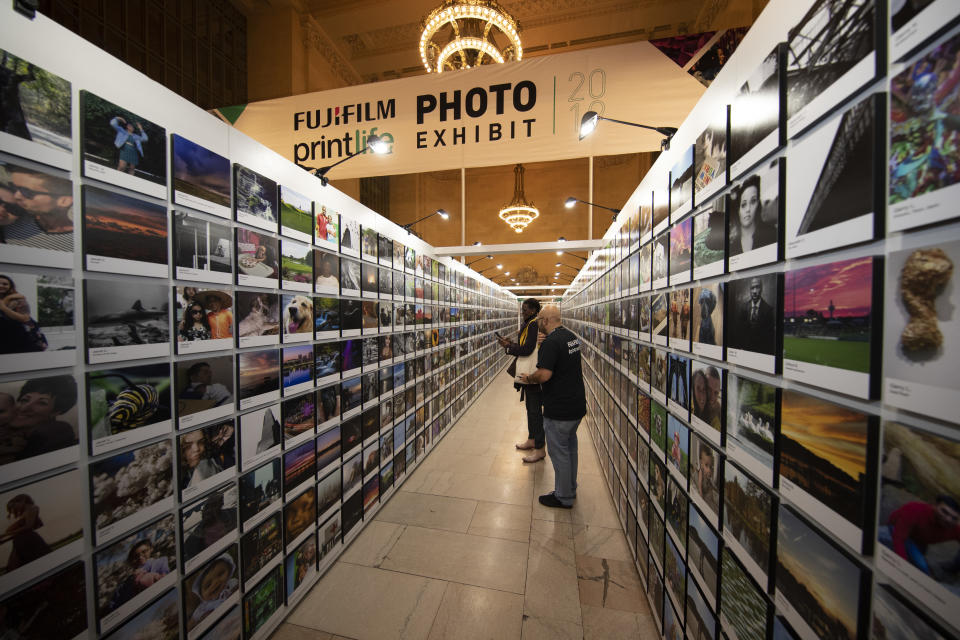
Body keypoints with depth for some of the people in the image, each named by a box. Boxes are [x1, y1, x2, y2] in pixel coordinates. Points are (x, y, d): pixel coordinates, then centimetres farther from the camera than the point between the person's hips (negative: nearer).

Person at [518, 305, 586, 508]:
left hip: (559, 409, -10)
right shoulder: (571, 336, 7)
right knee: (570, 446, 23)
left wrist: (528, 379, -10)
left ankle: (563, 498, 23)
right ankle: (571, 489, 39)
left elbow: (544, 375, -29)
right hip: (577, 404, 10)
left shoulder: (551, 343, -22)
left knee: (559, 451, 7)